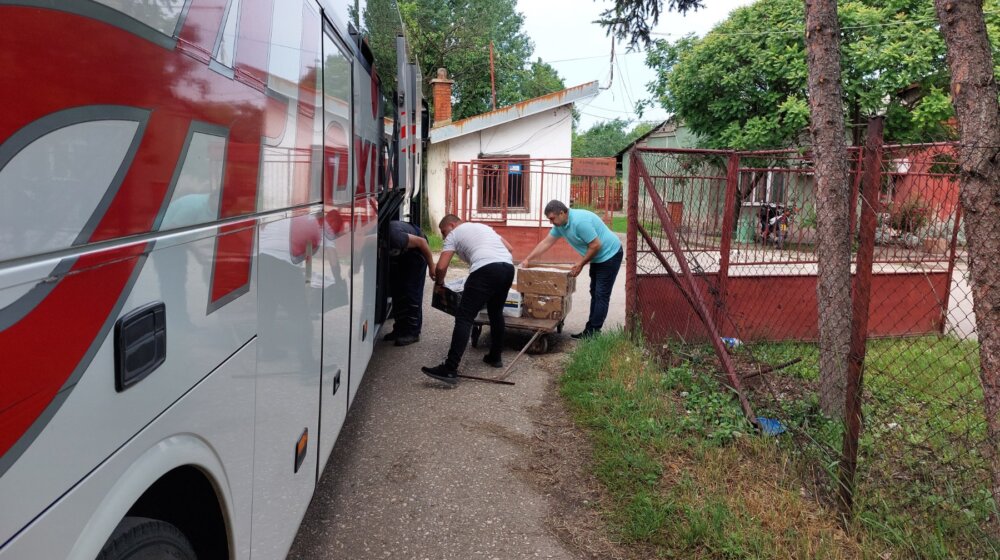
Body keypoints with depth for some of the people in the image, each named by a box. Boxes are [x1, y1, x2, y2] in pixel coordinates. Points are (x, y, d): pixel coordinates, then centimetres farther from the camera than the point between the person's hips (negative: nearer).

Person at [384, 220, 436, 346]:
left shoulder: (392, 237, -41)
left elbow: (421, 242, -25)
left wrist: (431, 266, -16)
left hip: (415, 249, -6)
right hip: (400, 252, 6)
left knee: (411, 291, -9)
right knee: (395, 289, 5)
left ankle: (412, 332, -4)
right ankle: (400, 328, 14)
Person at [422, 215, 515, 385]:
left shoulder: (454, 234, 15)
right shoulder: (484, 226, 34)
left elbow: (441, 266, 7)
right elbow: (509, 247, 31)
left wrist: (439, 283, 26)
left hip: (486, 269, -7)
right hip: (508, 267, 7)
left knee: (464, 317, -7)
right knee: (496, 312, 27)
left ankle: (450, 370, -13)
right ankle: (495, 357, 34)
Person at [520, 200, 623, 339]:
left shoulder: (580, 221, -31)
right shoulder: (560, 224, -1)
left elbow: (595, 245, -28)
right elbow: (546, 242, 6)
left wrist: (581, 263, -18)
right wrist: (527, 259, 2)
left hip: (609, 255, -10)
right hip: (597, 257, 10)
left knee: (601, 296, -7)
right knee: (595, 294, 12)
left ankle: (593, 332, -5)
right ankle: (591, 329, 17)